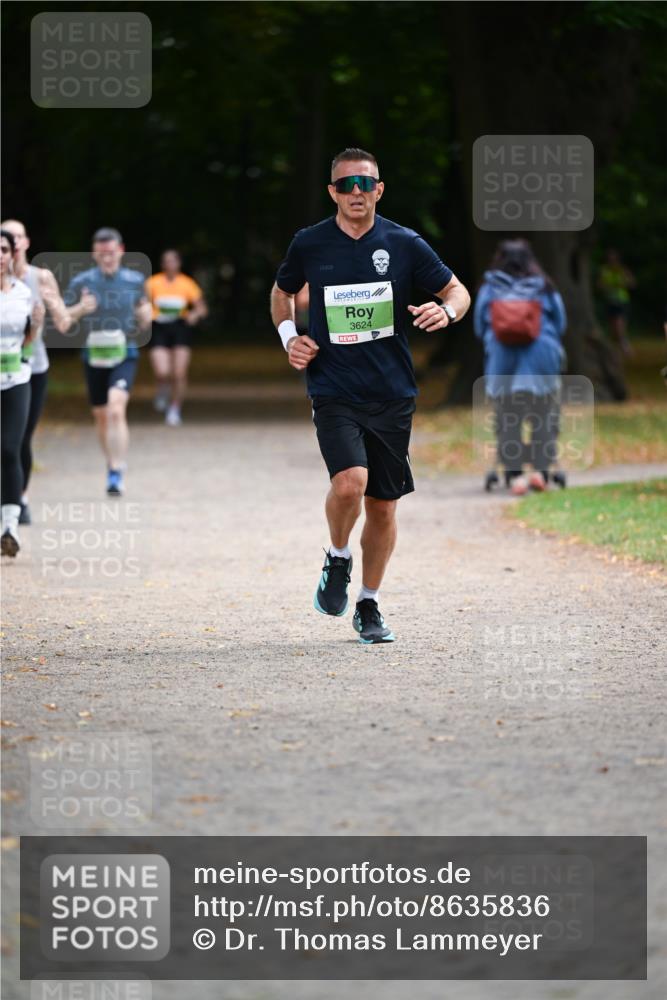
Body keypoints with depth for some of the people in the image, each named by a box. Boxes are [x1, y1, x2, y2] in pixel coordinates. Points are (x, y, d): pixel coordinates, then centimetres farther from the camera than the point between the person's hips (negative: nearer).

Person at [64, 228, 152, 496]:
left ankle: (116, 474, -21)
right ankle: (112, 464, 35)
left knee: (116, 410, -21)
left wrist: (145, 314, -6)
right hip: (94, 355, 2)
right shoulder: (81, 282, -1)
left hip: (124, 355, -2)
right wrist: (79, 309, -19)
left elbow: (144, 323, 17)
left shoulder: (135, 281, 3)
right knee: (101, 416, 13)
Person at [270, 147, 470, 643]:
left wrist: (446, 310, -14)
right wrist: (288, 335, 3)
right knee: (349, 481, -25)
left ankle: (370, 606, 24)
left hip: (392, 396, 2)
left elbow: (458, 290, 8)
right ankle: (337, 560, 4)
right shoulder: (309, 244, 1)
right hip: (334, 393, -2)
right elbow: (282, 293, 21)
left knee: (383, 505, 7)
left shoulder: (404, 244, 0)